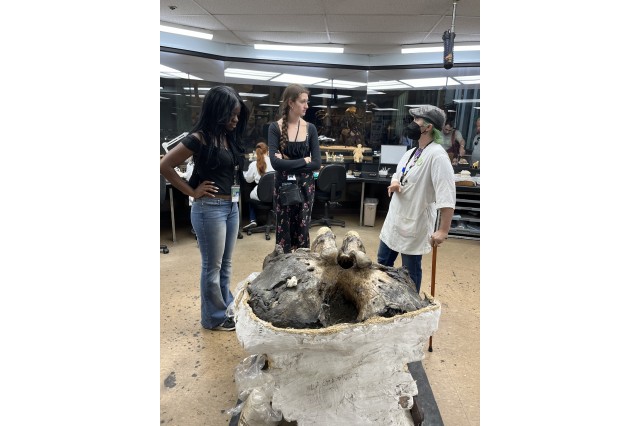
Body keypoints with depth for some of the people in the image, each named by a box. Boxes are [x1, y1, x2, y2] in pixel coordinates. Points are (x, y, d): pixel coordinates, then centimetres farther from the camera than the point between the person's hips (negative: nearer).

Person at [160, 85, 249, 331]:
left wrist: (234, 199, 9)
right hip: (210, 209, -7)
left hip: (231, 207, 7)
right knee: (212, 266, 6)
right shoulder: (200, 138, -13)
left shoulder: (230, 137, 8)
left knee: (225, 264, 17)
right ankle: (214, 318, 23)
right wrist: (192, 192, -9)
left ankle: (227, 308, 33)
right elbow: (165, 166, -13)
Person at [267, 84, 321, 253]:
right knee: (283, 233, 7)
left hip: (305, 187, 2)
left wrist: (288, 165, -14)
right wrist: (303, 161, -14)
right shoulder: (275, 127, -5)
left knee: (302, 232, 8)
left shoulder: (310, 128, 1)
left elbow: (317, 163, -7)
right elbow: (275, 162, -17)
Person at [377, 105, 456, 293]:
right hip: (394, 219, 9)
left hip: (415, 223, -9)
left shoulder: (437, 155, -20)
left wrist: (443, 230, -28)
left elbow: (447, 196, -25)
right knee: (383, 262, 20)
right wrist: (394, 183, -3)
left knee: (410, 271, 7)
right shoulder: (410, 153, 8)